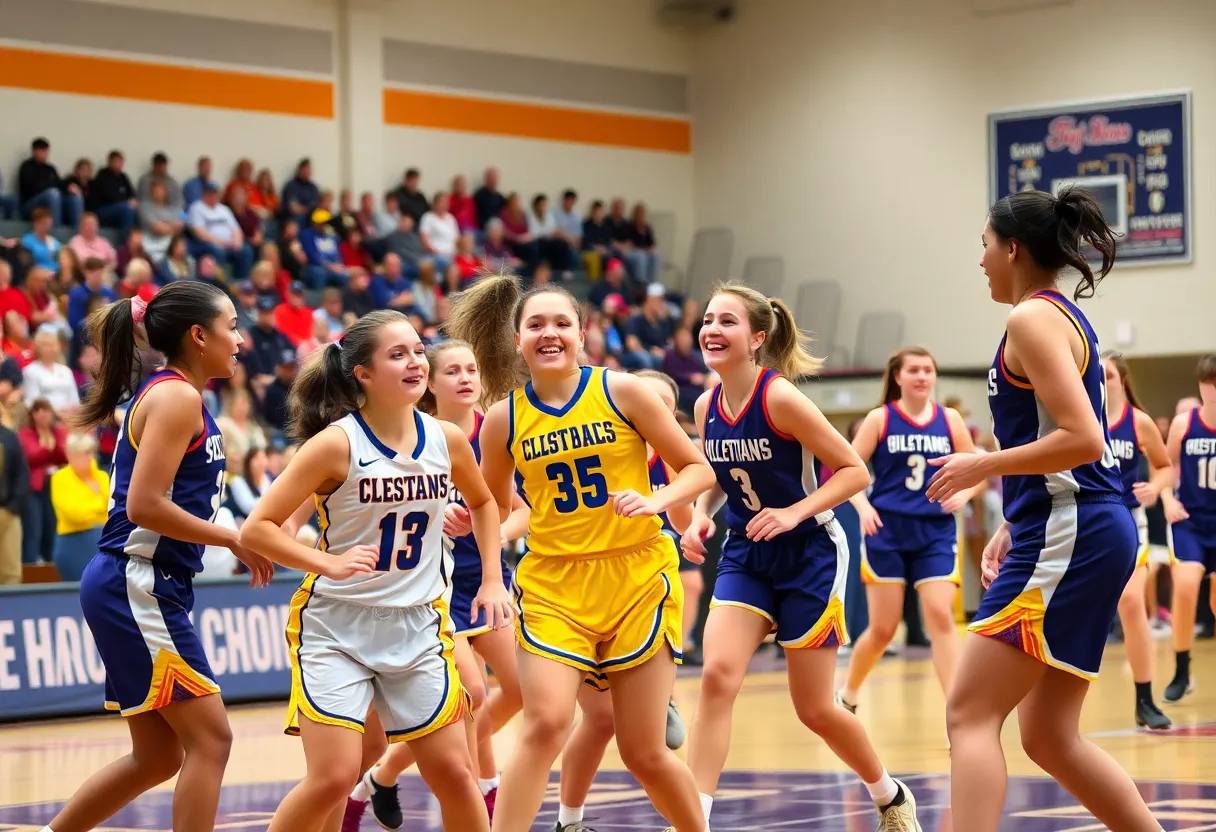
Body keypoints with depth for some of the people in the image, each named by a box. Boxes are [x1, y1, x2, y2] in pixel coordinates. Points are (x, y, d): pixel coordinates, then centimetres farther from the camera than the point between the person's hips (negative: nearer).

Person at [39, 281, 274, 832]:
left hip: (144, 589, 10)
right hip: (136, 586, -10)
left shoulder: (165, 394, 17)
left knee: (157, 757, 13)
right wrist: (232, 539, -12)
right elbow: (145, 506, -21)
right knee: (209, 739, -8)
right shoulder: (177, 397, -12)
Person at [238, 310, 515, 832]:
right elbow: (256, 530, -14)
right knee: (333, 778, -13)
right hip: (335, 625, -4)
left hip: (417, 624, 4)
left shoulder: (446, 440, -1)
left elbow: (483, 503, 21)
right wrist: (329, 564, -26)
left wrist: (492, 581, 12)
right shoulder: (336, 443, -14)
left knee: (453, 772, 3)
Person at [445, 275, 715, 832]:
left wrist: (655, 502, -15)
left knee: (645, 754, 3)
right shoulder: (504, 419, 2)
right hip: (553, 583, 1)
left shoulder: (621, 391, -3)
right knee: (545, 725, -20)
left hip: (637, 580, -1)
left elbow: (697, 468, 0)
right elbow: (492, 508, 18)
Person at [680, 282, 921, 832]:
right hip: (746, 558, 5)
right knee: (717, 675, -17)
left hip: (810, 557, -5)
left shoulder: (780, 397, -20)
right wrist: (700, 516, -4)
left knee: (814, 709, 4)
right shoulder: (706, 407, -2)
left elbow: (854, 470, -16)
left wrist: (794, 513, -27)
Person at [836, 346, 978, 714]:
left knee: (941, 617, -14)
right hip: (887, 532, -1)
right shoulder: (880, 419, 0)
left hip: (936, 532, 1)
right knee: (883, 628, 3)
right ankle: (847, 695, 27)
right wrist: (863, 507, -18)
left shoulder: (950, 419, 5)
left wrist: (963, 493, -9)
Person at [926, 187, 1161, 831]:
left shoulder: (1033, 318, -10)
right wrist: (1014, 524, 20)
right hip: (1088, 531, 10)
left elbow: (1083, 439, -21)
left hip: (1065, 537, -10)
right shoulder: (1066, 317, 19)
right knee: (1048, 736, 13)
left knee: (970, 714, -11)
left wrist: (984, 466, -12)